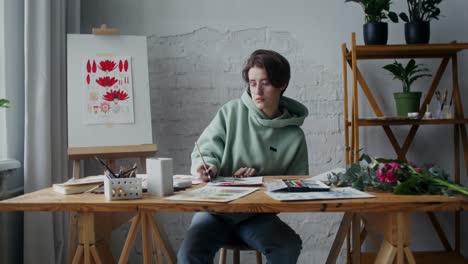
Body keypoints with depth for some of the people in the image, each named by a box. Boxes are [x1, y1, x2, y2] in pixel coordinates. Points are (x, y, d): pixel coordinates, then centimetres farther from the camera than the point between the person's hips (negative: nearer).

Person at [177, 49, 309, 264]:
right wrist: (207, 166, -21)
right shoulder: (231, 112, -1)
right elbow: (205, 150, 2)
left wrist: (261, 179, -12)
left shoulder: (294, 137, 1)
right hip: (216, 209, 0)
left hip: (258, 215, 1)